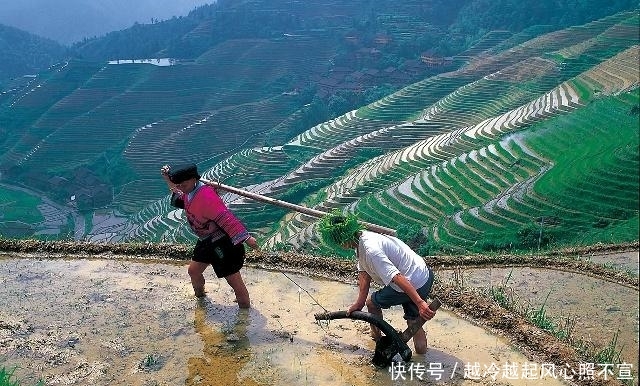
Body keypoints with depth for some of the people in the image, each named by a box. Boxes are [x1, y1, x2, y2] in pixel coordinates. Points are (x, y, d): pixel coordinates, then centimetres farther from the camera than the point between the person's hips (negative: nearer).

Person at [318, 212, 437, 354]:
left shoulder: (371, 250, -27)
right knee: (413, 321, 20)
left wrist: (420, 303, -35)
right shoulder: (362, 238, 4)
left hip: (414, 284, -8)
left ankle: (376, 336, 35)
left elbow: (397, 277, -33)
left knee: (372, 301, 16)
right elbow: (364, 274, 7)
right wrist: (359, 303, 6)